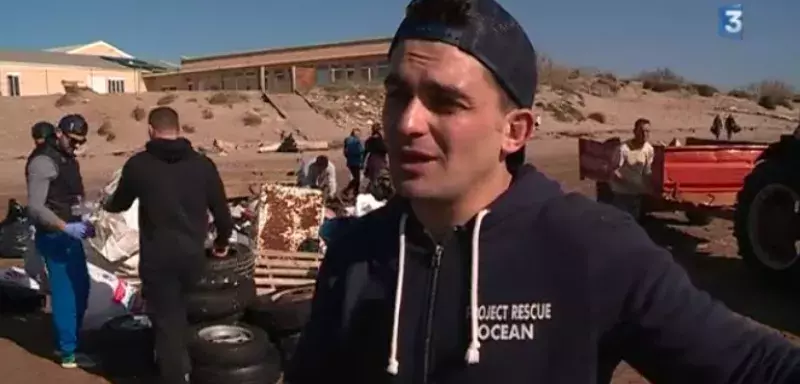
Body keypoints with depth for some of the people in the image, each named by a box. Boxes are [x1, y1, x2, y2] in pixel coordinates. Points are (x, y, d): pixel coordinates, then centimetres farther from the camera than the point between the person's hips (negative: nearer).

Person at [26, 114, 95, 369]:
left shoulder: (68, 158, 12)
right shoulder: (43, 161, -16)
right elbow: (35, 207, -21)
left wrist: (83, 222, 9)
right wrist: (66, 227, -28)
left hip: (70, 235, 9)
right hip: (54, 237, -9)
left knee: (80, 289, 16)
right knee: (65, 293, -2)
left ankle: (66, 342, 31)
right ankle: (68, 353, 9)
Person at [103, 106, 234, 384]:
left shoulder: (138, 164, -5)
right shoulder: (202, 164, -1)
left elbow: (119, 204, 13)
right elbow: (222, 211, 3)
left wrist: (106, 204, 38)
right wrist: (222, 242, 22)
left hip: (158, 258, -3)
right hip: (193, 255, 3)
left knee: (166, 322, 7)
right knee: (176, 315, 27)